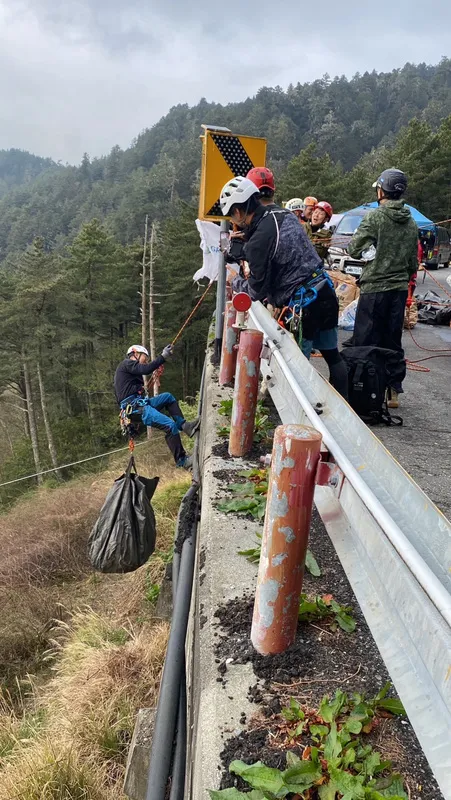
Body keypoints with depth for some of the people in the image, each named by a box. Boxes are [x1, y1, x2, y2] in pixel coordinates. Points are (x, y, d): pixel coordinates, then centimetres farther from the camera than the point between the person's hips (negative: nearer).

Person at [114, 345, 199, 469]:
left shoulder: (131, 367, 27)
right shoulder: (127, 363, -1)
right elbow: (146, 370, -19)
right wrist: (163, 357, -15)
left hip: (139, 403, 10)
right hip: (134, 407, -10)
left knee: (168, 396, 19)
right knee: (170, 425, -19)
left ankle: (184, 426, 2)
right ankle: (181, 461, -10)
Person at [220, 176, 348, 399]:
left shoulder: (258, 241, -18)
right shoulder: (285, 214, 5)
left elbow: (258, 291, -11)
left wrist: (236, 282, 7)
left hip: (304, 305, -8)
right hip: (326, 293, 9)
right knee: (332, 355, 18)